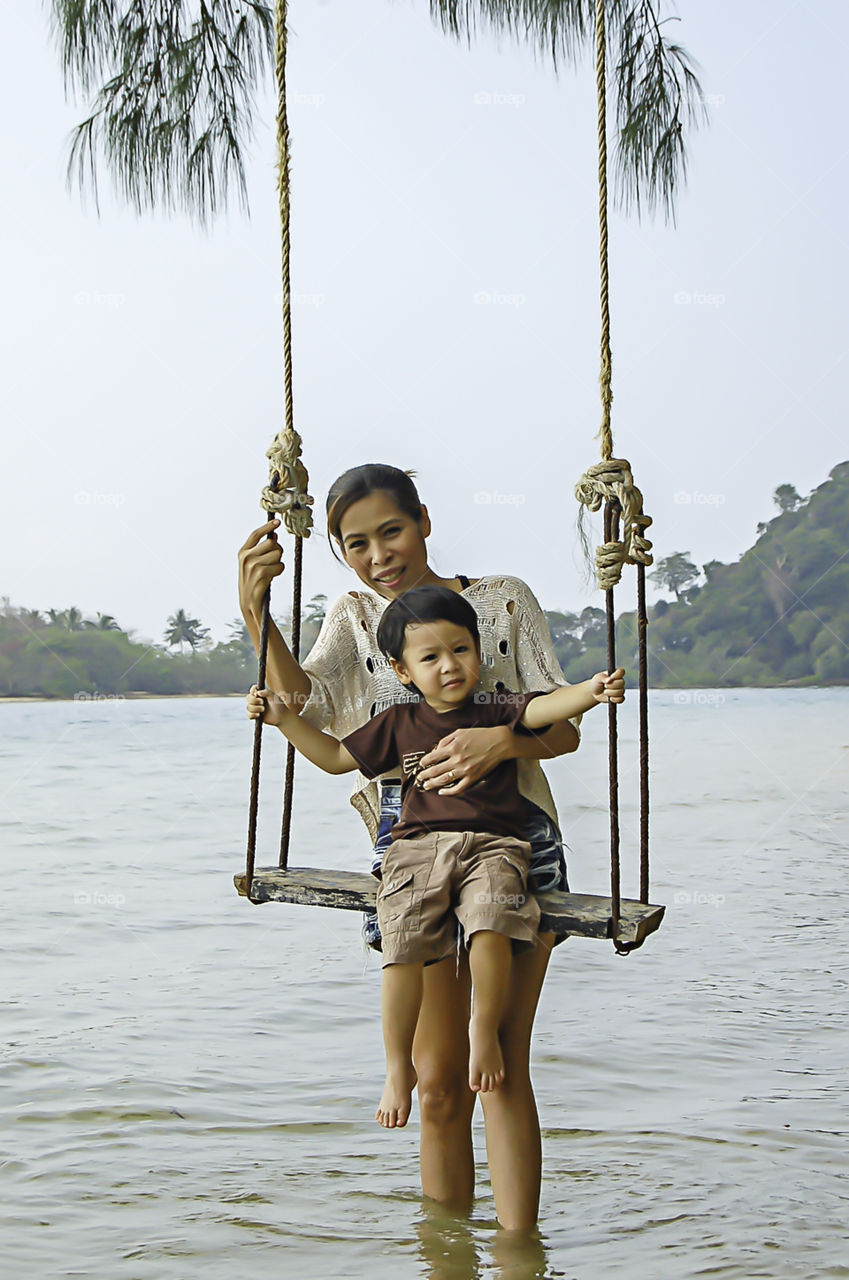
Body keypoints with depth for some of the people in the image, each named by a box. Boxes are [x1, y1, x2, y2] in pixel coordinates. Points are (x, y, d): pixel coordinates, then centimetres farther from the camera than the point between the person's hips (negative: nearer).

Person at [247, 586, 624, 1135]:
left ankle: (486, 1032, -6)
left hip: (491, 846, -2)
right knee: (403, 944, -20)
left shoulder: (495, 710, 8)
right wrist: (285, 719, 19)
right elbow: (337, 756, 26)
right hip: (419, 847, 2)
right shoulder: (399, 724, 15)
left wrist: (591, 692, -30)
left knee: (490, 926, -31)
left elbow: (545, 708, -10)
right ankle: (399, 1067, -3)